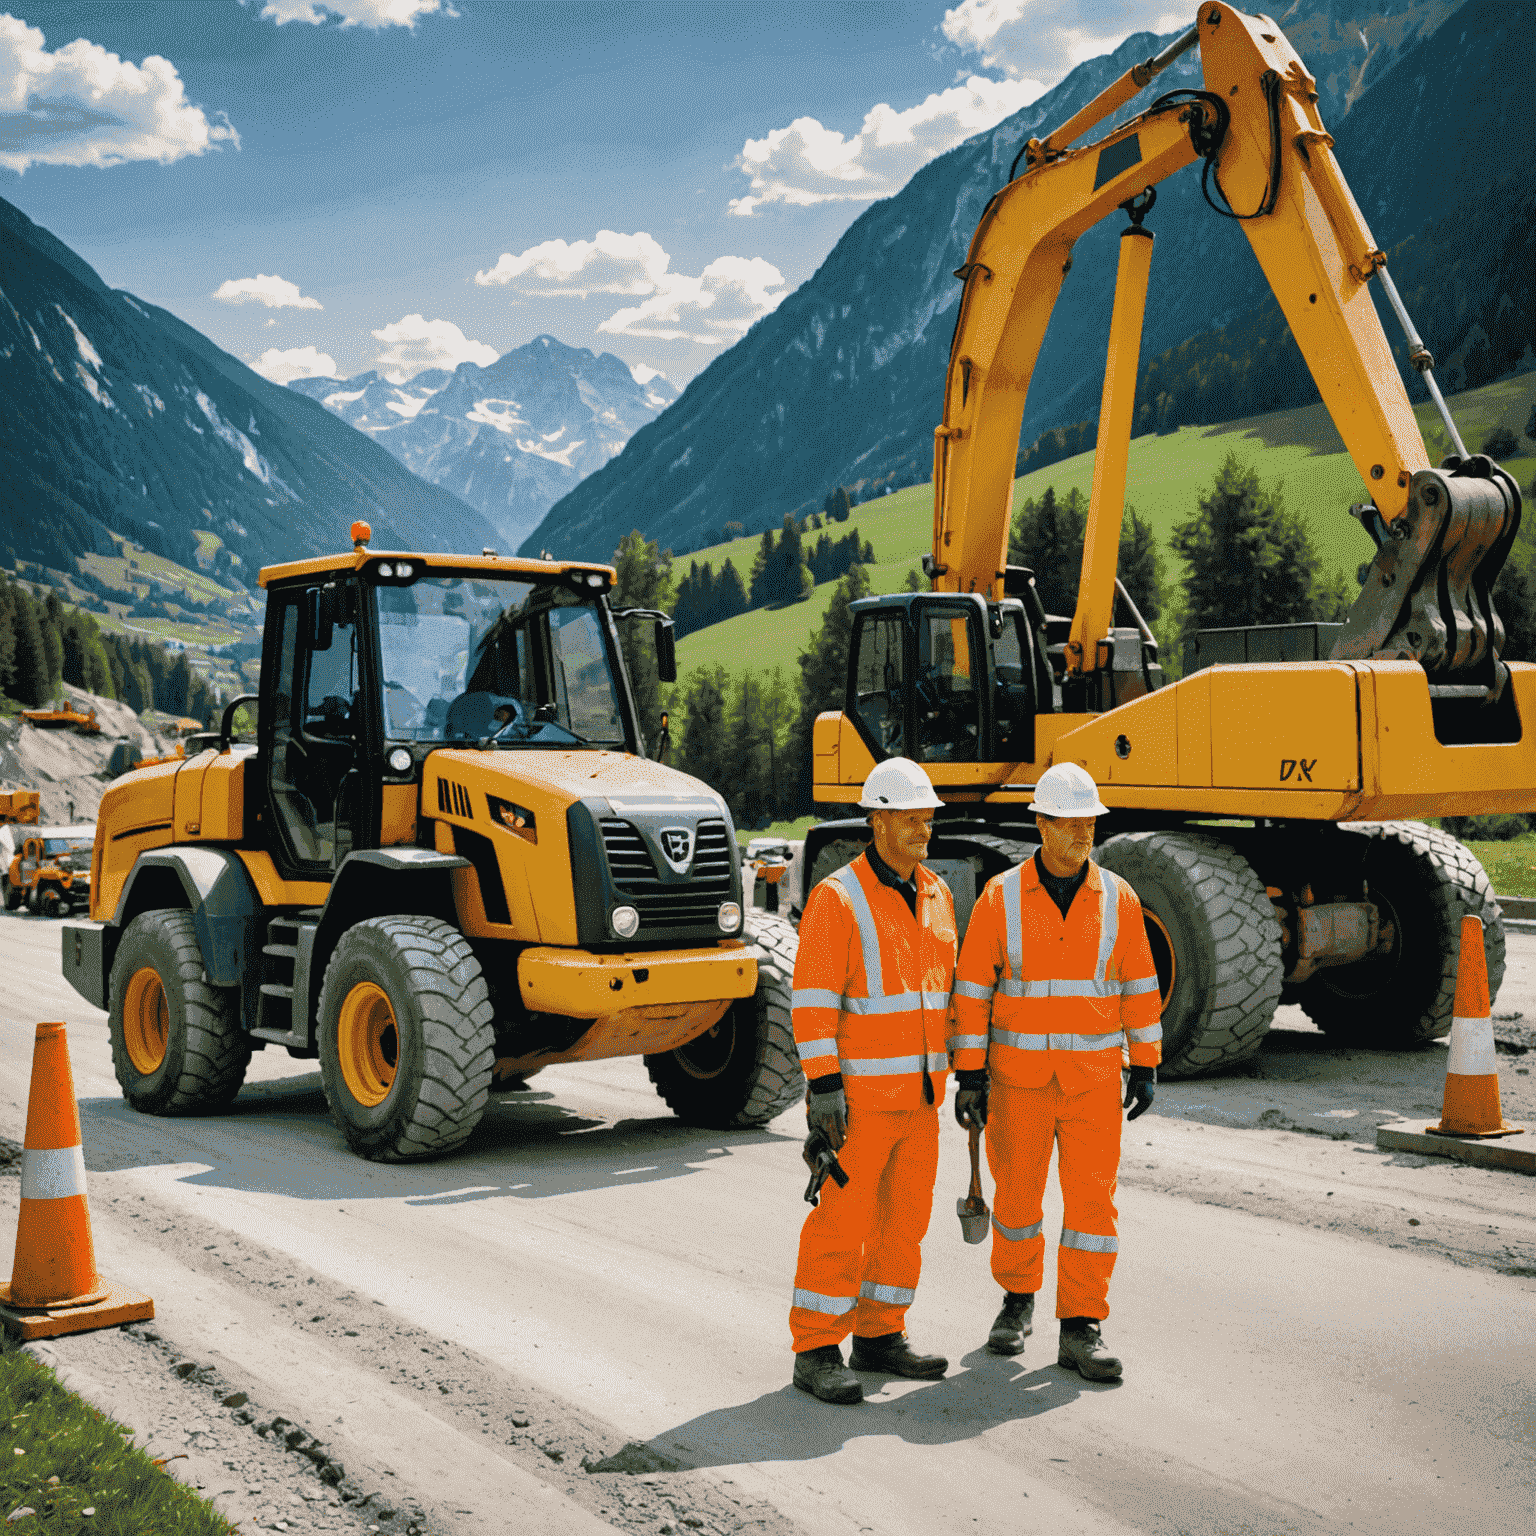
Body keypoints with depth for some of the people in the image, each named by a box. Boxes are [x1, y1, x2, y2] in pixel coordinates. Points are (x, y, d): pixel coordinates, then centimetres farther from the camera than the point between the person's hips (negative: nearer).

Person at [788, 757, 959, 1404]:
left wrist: (947, 1071, 18)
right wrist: (823, 1085, -21)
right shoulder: (838, 898, -12)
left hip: (918, 1093, 7)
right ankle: (816, 1352, 5)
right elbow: (813, 999, -16)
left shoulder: (935, 896, 10)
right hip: (858, 1093, -7)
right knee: (842, 1220, -4)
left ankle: (878, 1336, 25)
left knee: (904, 1217, 12)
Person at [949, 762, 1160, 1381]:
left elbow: (1139, 984, 5)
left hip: (1093, 1075, 1)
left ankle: (1081, 1329, 6)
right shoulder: (1001, 897, -7)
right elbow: (972, 988, -5)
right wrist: (969, 1074, -9)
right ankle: (1018, 1299, 32)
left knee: (1092, 1199, -2)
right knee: (1018, 1194, 10)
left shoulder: (1117, 898, -2)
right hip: (1019, 1074, -1)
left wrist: (1146, 1067, 3)